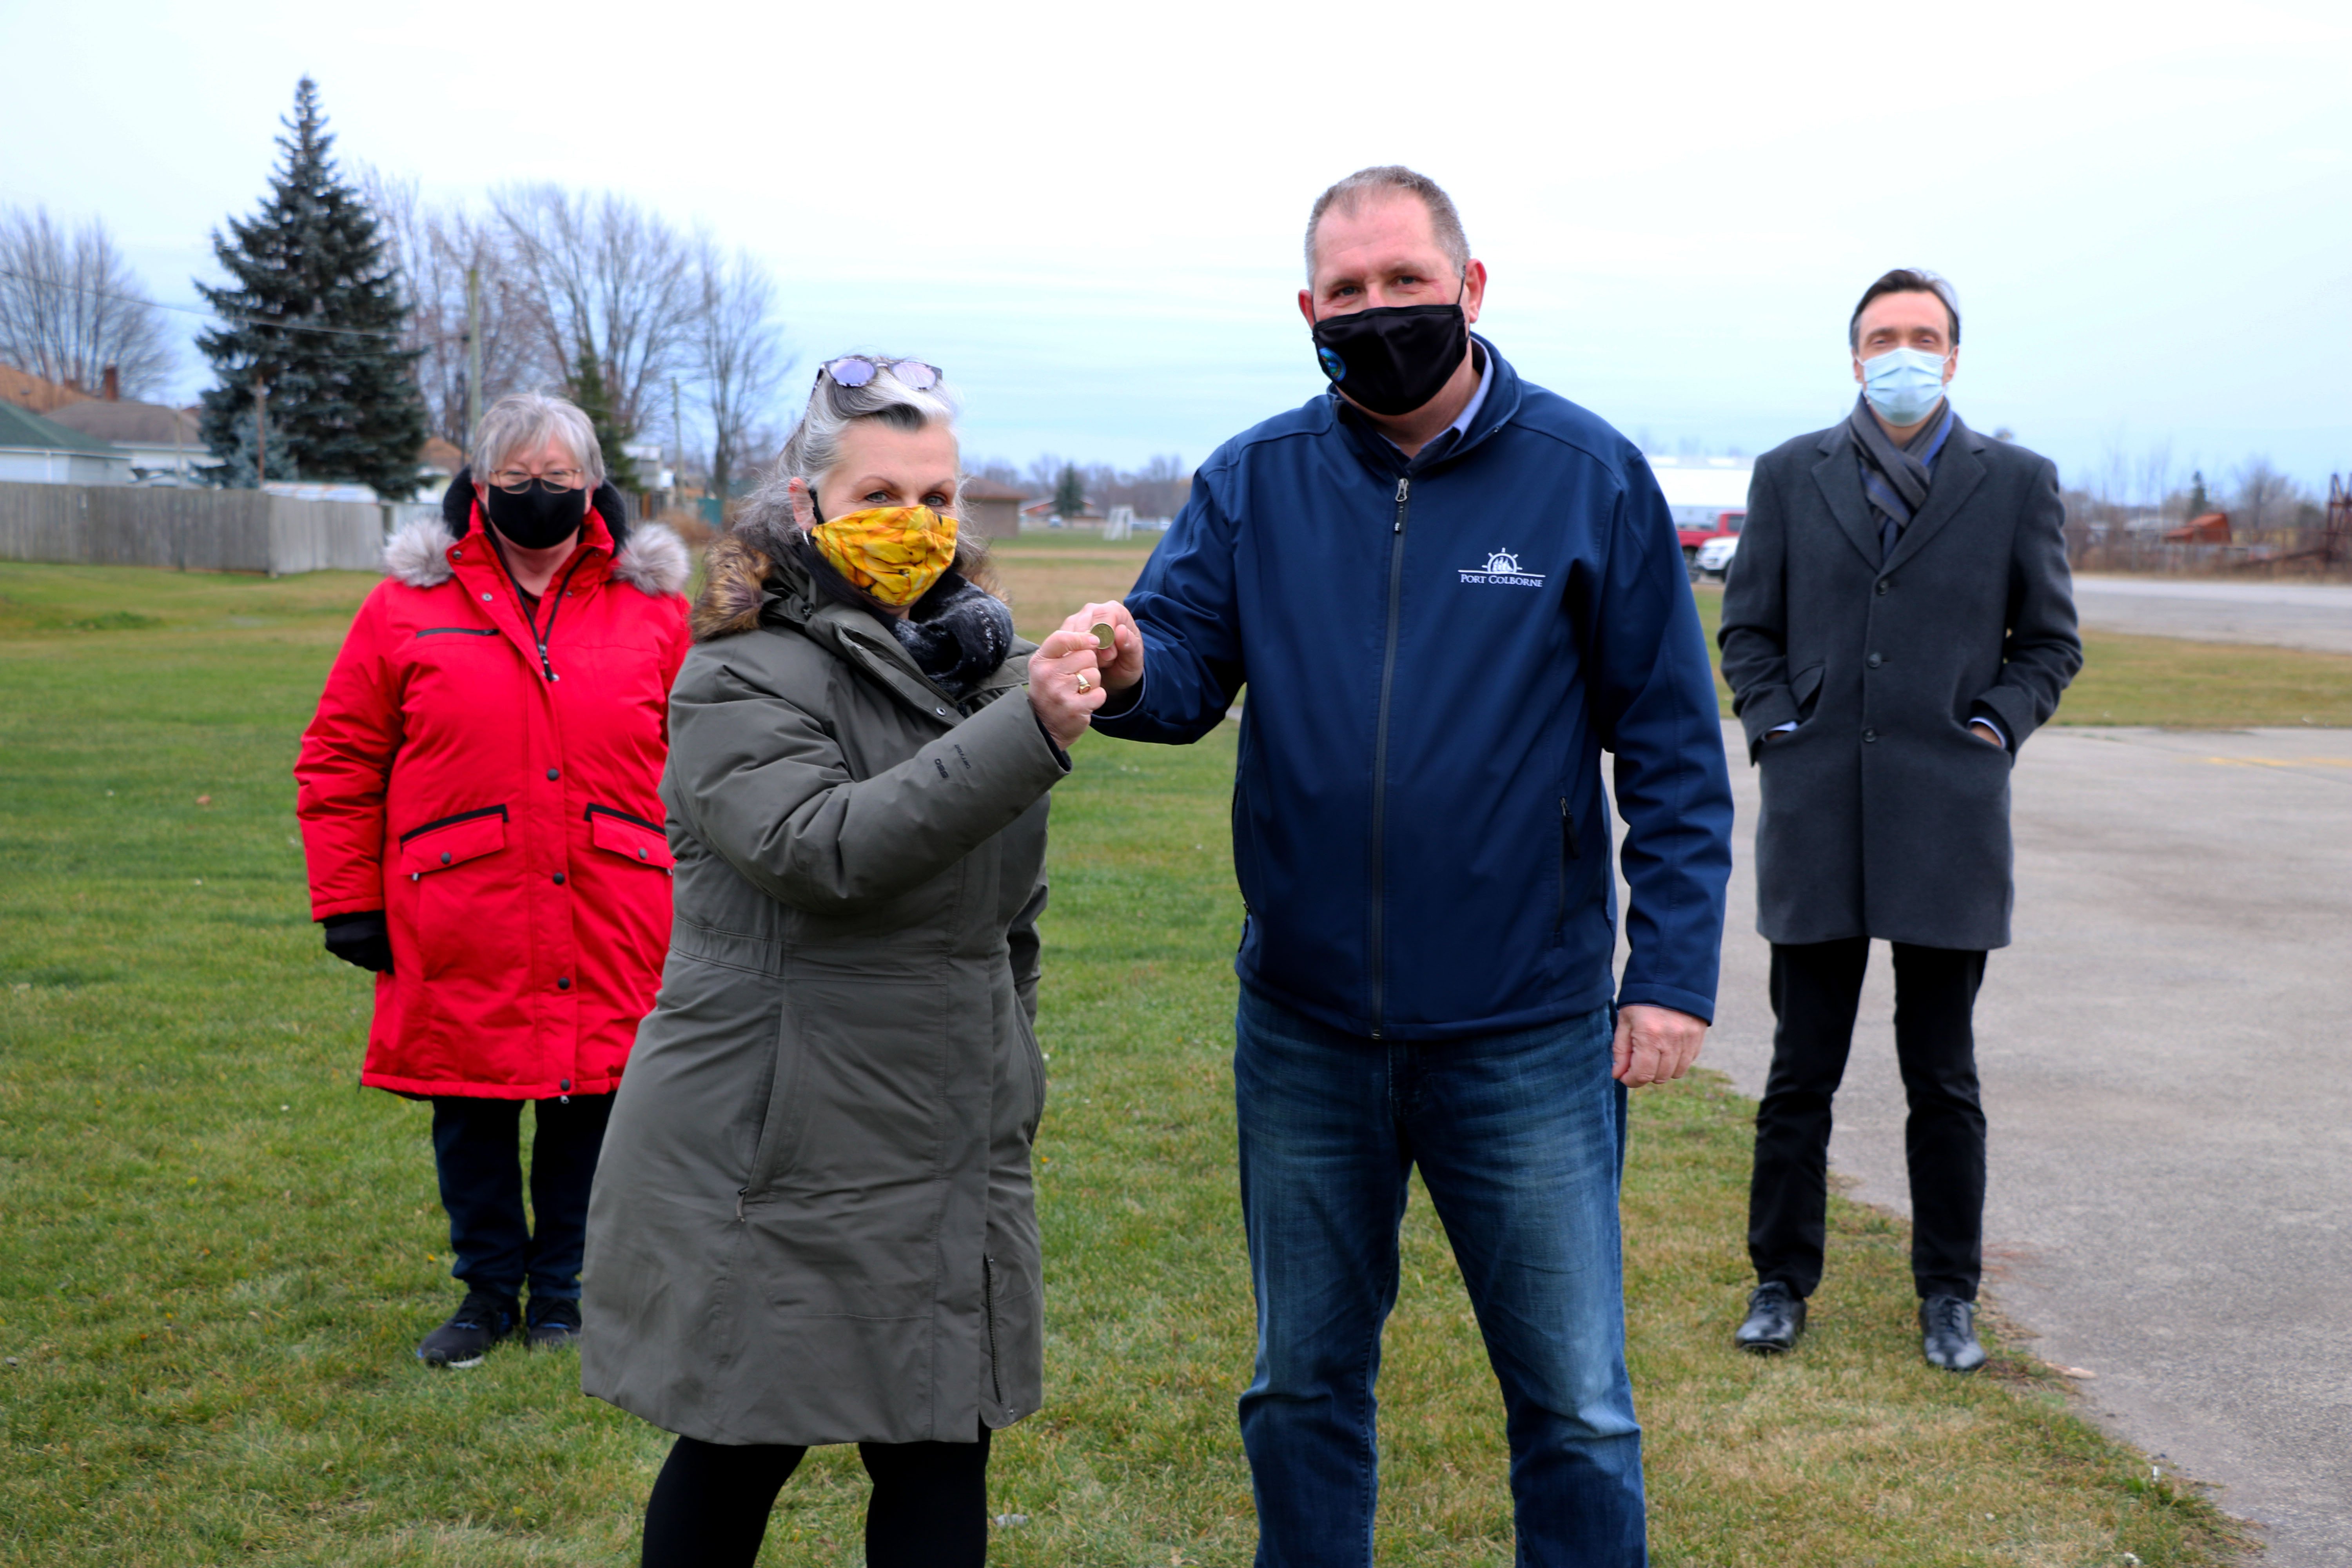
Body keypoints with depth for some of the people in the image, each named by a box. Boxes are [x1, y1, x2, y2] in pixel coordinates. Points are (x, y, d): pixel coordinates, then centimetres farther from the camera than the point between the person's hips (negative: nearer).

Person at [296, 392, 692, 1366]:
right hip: (463, 929, 0)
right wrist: (349, 901, 3)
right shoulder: (411, 604, 2)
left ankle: (560, 1288, 28)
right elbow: (339, 762, 6)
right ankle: (488, 1289, 28)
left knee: (587, 1105, 9)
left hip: (608, 925, 0)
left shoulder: (652, 606, 5)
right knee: (471, 1111, 9)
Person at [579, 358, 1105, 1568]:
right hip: (771, 1151, -6)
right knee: (737, 1452, 7)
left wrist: (1007, 1076, 25)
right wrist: (1029, 733, -34)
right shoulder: (743, 677, -10)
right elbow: (827, 848, -28)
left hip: (948, 1151, 6)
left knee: (942, 1463, 6)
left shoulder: (979, 659, 14)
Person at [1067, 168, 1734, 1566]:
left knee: (1576, 1409, 8)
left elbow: (1672, 747, -4)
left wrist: (1675, 969, -10)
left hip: (1527, 1033, -2)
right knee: (1304, 1389, 18)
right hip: (1304, 1031, 3)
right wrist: (1132, 664, -31)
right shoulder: (1252, 483, 2)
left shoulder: (1591, 477, -5)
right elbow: (1186, 661, -7)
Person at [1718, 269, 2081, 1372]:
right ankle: (1781, 1281, 20)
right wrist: (1777, 730, -1)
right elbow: (1749, 629, 11)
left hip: (1948, 820, 0)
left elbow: (2051, 640, 11)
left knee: (1942, 1078, 7)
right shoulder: (1790, 476, 8)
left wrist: (1997, 726, -2)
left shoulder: (2017, 483, 5)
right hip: (1817, 820, 1)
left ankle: (1948, 1296, 20)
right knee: (1801, 1071, 7)